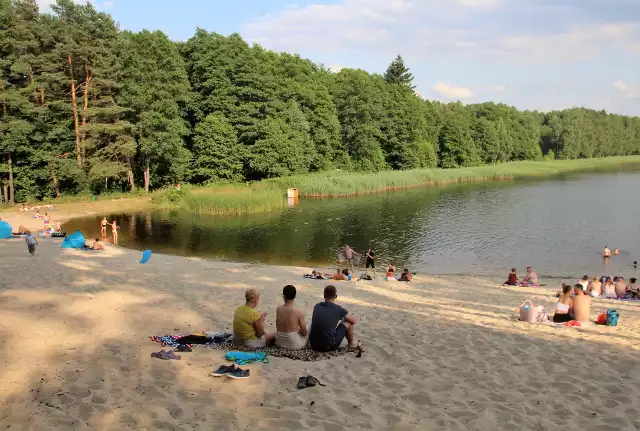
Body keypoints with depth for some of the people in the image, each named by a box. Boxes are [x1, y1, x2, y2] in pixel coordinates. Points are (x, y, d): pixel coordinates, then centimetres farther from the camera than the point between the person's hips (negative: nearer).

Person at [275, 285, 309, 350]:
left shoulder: (278, 309, -5)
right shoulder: (299, 312, -18)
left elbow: (278, 327, 5)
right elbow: (304, 333, -9)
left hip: (279, 342, 5)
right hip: (293, 344, -4)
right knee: (307, 334, 25)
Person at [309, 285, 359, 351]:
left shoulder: (317, 306, 7)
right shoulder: (338, 309, -6)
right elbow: (356, 320, 9)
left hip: (313, 345, 5)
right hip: (329, 346, -5)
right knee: (347, 322, 12)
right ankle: (352, 343, 33)